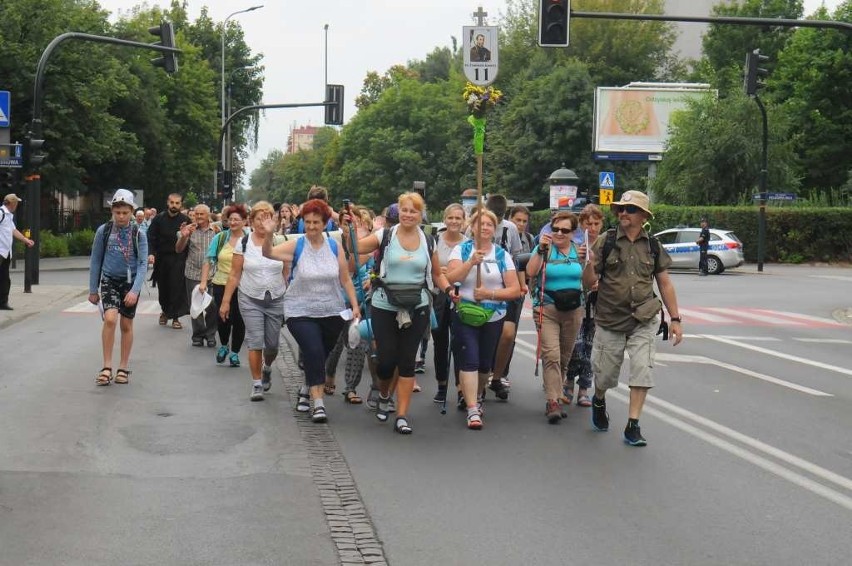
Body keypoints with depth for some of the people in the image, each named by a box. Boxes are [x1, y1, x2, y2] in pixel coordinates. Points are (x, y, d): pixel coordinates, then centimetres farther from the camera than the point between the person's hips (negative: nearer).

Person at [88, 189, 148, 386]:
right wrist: (93, 290, 5)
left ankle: (123, 368, 21)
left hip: (130, 282, 1)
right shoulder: (103, 231, -4)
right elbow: (95, 261, 4)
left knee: (126, 325, 8)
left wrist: (135, 291, -20)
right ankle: (107, 367, -13)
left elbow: (143, 264, -9)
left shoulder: (138, 234, -6)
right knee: (110, 318, -20)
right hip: (109, 281, -1)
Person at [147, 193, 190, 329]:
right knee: (163, 287, 11)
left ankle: (175, 317, 1)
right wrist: (151, 253, -13)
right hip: (162, 258, 2)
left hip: (178, 259, -2)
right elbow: (151, 238, -2)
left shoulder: (185, 220, -1)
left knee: (177, 287, -7)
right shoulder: (159, 219, 1)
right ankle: (165, 310, 34)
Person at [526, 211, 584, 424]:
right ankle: (552, 402, -17)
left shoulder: (579, 250, 9)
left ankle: (555, 393, 22)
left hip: (573, 310, 4)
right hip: (547, 308, -4)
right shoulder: (544, 248, -1)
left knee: (564, 357, 9)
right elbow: (530, 272, -16)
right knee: (551, 355, -15)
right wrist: (541, 250, -24)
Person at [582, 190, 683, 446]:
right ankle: (599, 401, 42)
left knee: (642, 369, -11)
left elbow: (664, 283, 8)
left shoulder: (653, 246, 3)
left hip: (643, 320, 1)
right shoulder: (605, 242, -4)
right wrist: (589, 263, -28)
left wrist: (675, 319, 4)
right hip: (609, 319, -1)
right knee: (605, 374, 8)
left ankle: (633, 426, -2)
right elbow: (589, 282, -6)